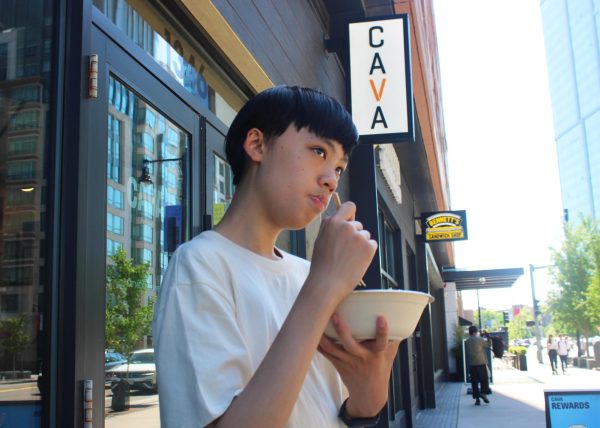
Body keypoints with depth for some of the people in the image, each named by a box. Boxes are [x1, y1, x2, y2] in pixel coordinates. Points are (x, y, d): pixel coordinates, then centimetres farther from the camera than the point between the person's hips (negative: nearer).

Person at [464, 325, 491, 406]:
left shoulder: (466, 342, 6)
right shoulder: (480, 339, -6)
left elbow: (466, 353, 12)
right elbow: (488, 345, 4)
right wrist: (488, 337, 13)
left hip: (472, 364, 3)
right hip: (481, 363, -3)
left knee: (474, 382, 5)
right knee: (484, 379, 9)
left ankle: (477, 399, 4)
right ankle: (483, 393, -9)